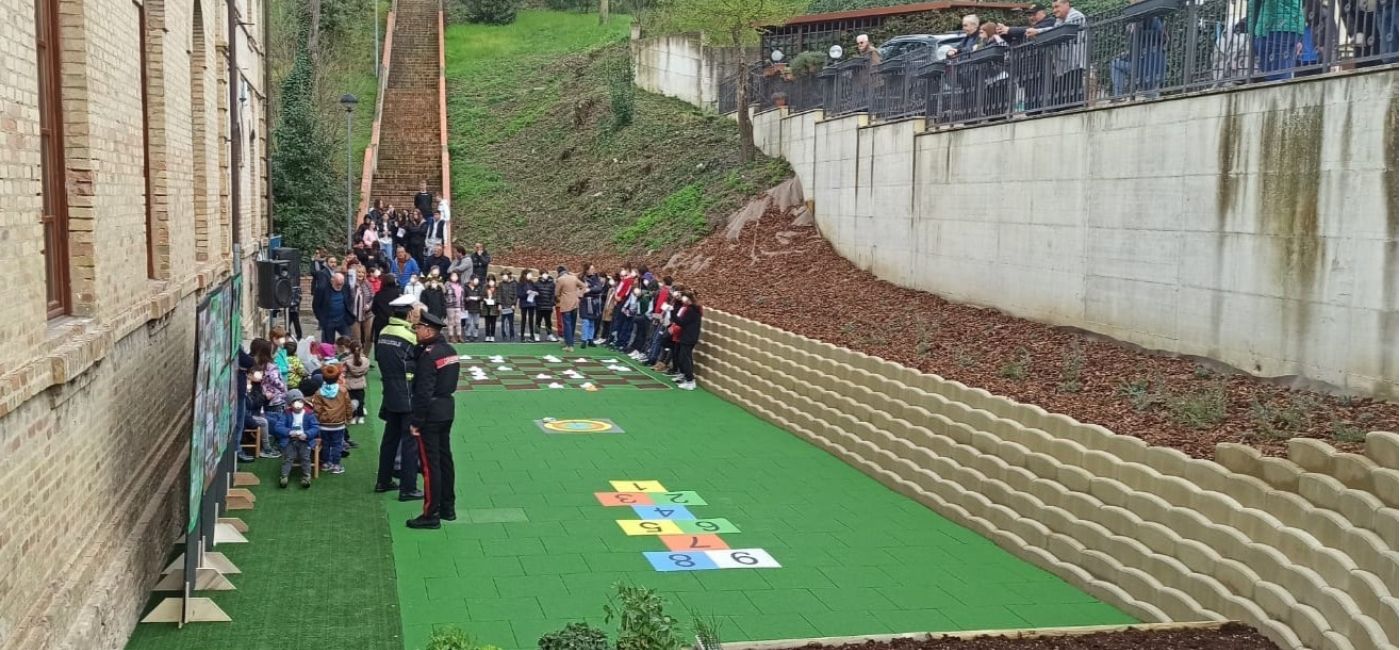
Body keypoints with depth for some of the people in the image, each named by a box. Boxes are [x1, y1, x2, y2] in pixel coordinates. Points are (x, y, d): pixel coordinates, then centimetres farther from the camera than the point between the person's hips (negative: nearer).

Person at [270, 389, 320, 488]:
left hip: (304, 440, 0)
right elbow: (278, 427, -3)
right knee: (288, 457, -18)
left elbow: (316, 427, 0)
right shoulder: (286, 413, 5)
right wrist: (290, 432, -19)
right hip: (289, 440, 0)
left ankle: (307, 476, -15)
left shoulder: (308, 413, 3)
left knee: (305, 457, -19)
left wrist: (306, 434, -18)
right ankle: (284, 476, -22)